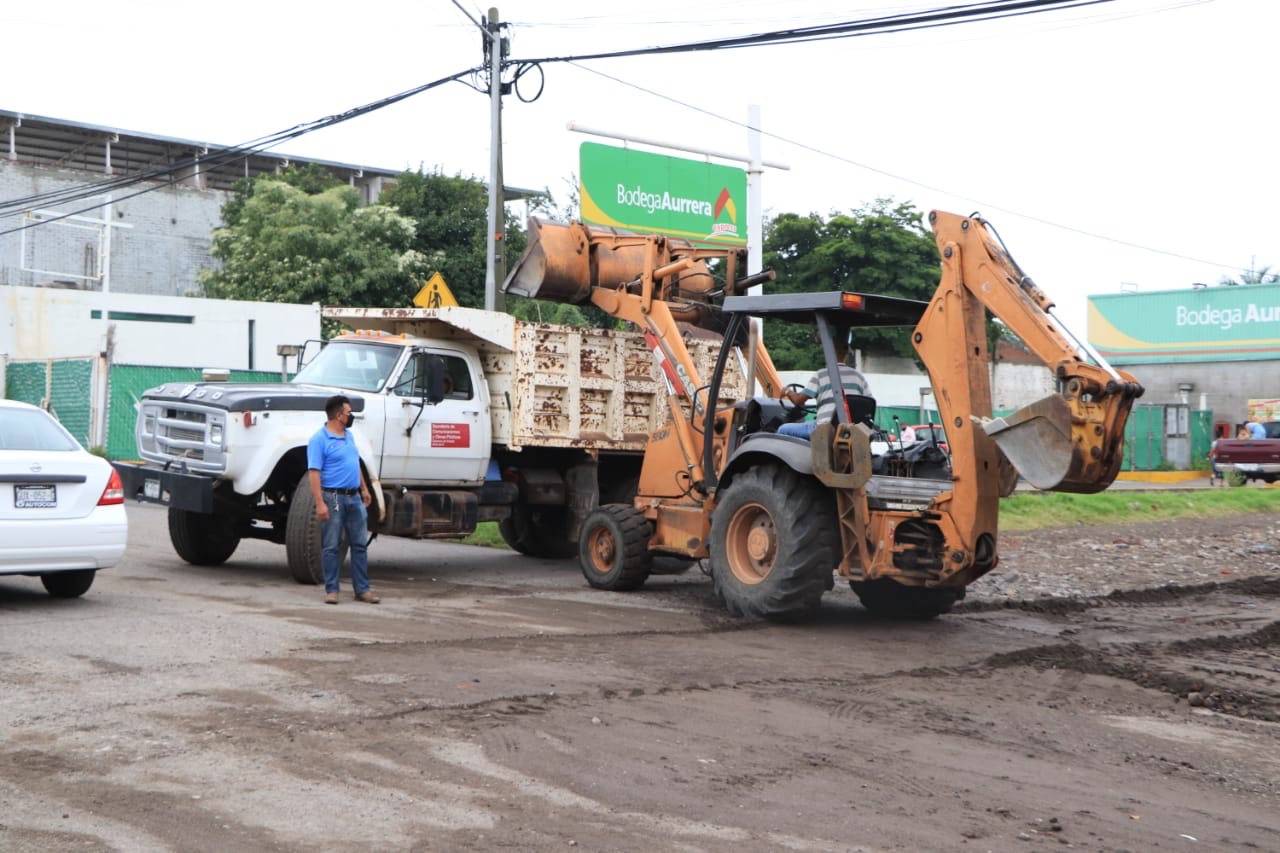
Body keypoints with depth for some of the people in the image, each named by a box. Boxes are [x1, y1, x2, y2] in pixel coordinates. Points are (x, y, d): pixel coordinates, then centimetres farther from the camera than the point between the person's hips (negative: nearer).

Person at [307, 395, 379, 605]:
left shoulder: (349, 435, 14)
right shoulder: (319, 439, -11)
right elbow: (314, 473, -17)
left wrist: (364, 489, 20)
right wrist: (320, 503, -22)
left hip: (354, 497, 8)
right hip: (333, 498, -8)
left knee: (360, 544, 7)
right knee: (330, 546, 1)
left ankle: (362, 589, 11)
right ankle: (331, 590, 7)